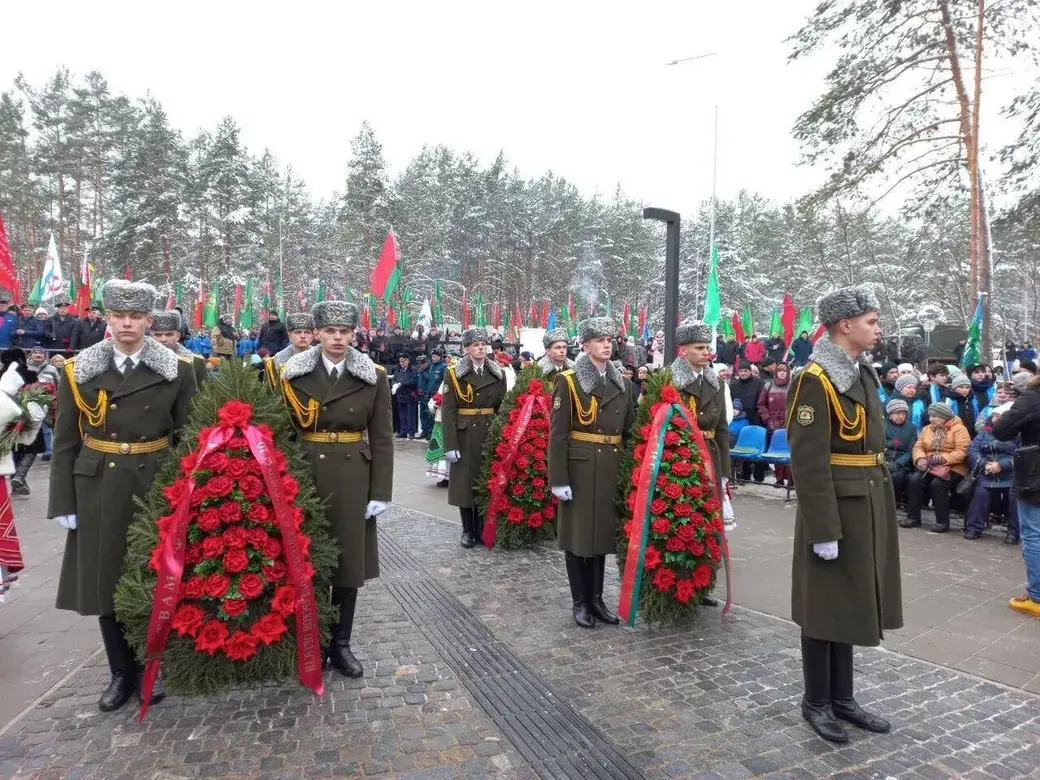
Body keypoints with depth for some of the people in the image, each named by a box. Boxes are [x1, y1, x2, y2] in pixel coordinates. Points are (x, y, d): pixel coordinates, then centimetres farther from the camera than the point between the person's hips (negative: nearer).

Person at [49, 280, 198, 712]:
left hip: (157, 486, -1)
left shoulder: (177, 370, -3)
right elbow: (65, 442, 3)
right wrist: (64, 502, 0)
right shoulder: (78, 371, 0)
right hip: (100, 488, 1)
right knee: (105, 577, 8)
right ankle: (121, 671, 25)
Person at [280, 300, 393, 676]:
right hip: (304, 475, 0)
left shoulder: (373, 376, -1)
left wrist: (380, 491, -6)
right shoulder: (293, 373, 0)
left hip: (352, 479, 0)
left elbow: (381, 439, -1)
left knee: (349, 559, 7)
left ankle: (340, 644, 23)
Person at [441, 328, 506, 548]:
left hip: (490, 435, 2)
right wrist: (450, 445, -14)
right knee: (465, 481, 4)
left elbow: (502, 408, 7)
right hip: (465, 436, -2)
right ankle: (468, 530, 17)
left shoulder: (498, 374, 7)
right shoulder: (454, 373, -3)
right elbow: (447, 411, -8)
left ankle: (483, 528, 20)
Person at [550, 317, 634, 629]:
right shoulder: (567, 381, -7)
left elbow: (629, 430, 12)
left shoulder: (622, 383, 10)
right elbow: (557, 434, -11)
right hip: (580, 468, -5)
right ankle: (579, 601, 18)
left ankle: (596, 598, 26)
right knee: (578, 533, 5)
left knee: (604, 531, 13)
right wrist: (558, 479, -15)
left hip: (612, 469, 5)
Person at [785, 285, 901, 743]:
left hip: (867, 508, 9)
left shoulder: (864, 374, 11)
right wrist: (824, 530, -22)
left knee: (851, 604, 17)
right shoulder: (815, 379, -18)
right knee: (825, 608, 5)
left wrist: (882, 508, 16)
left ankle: (842, 697, 31)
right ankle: (816, 702, 22)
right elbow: (808, 463, -21)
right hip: (834, 509, -9)